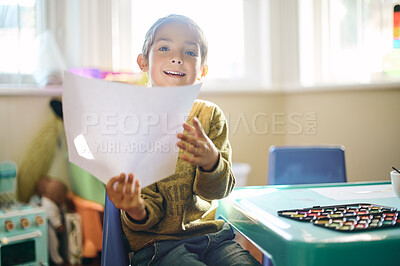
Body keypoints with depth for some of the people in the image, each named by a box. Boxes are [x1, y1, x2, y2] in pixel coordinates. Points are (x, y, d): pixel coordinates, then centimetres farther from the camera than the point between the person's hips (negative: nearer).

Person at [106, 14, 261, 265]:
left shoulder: (210, 115, 3)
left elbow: (217, 191, -7)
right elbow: (151, 210, -7)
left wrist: (211, 160, -29)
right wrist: (136, 211, -31)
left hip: (212, 234, 3)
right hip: (157, 243, -2)